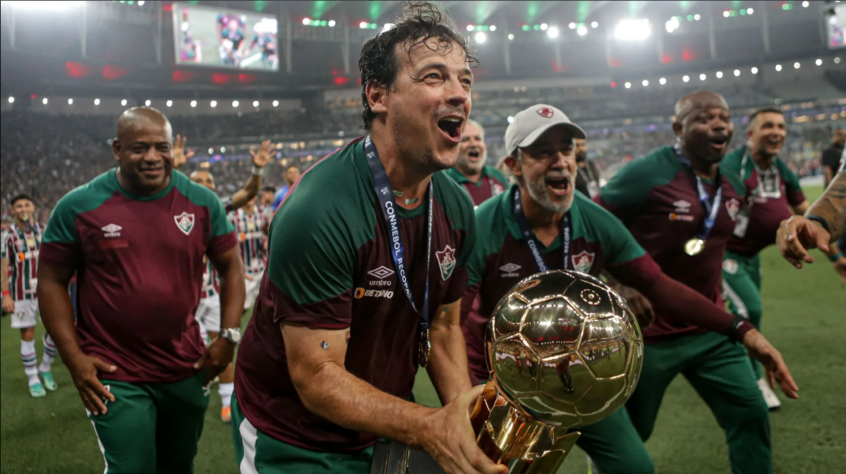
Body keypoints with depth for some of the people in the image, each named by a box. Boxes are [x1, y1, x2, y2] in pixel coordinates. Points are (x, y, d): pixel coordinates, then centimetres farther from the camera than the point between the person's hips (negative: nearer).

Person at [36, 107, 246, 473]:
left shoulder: (202, 203, -3)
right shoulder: (79, 207, -8)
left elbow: (231, 267, 6)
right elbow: (52, 281, -2)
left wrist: (229, 335, -4)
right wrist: (74, 357, -9)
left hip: (187, 368, 3)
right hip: (113, 375, -3)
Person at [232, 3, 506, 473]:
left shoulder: (458, 209, -7)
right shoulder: (319, 212, -28)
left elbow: (442, 325, 3)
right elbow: (317, 379, -25)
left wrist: (462, 416, -12)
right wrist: (431, 428, -35)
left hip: (385, 428, 6)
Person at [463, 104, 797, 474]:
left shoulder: (596, 223, -9)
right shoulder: (482, 231, -23)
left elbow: (658, 285, -6)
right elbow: (450, 324, -25)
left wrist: (741, 330, -14)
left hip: (576, 372, 4)